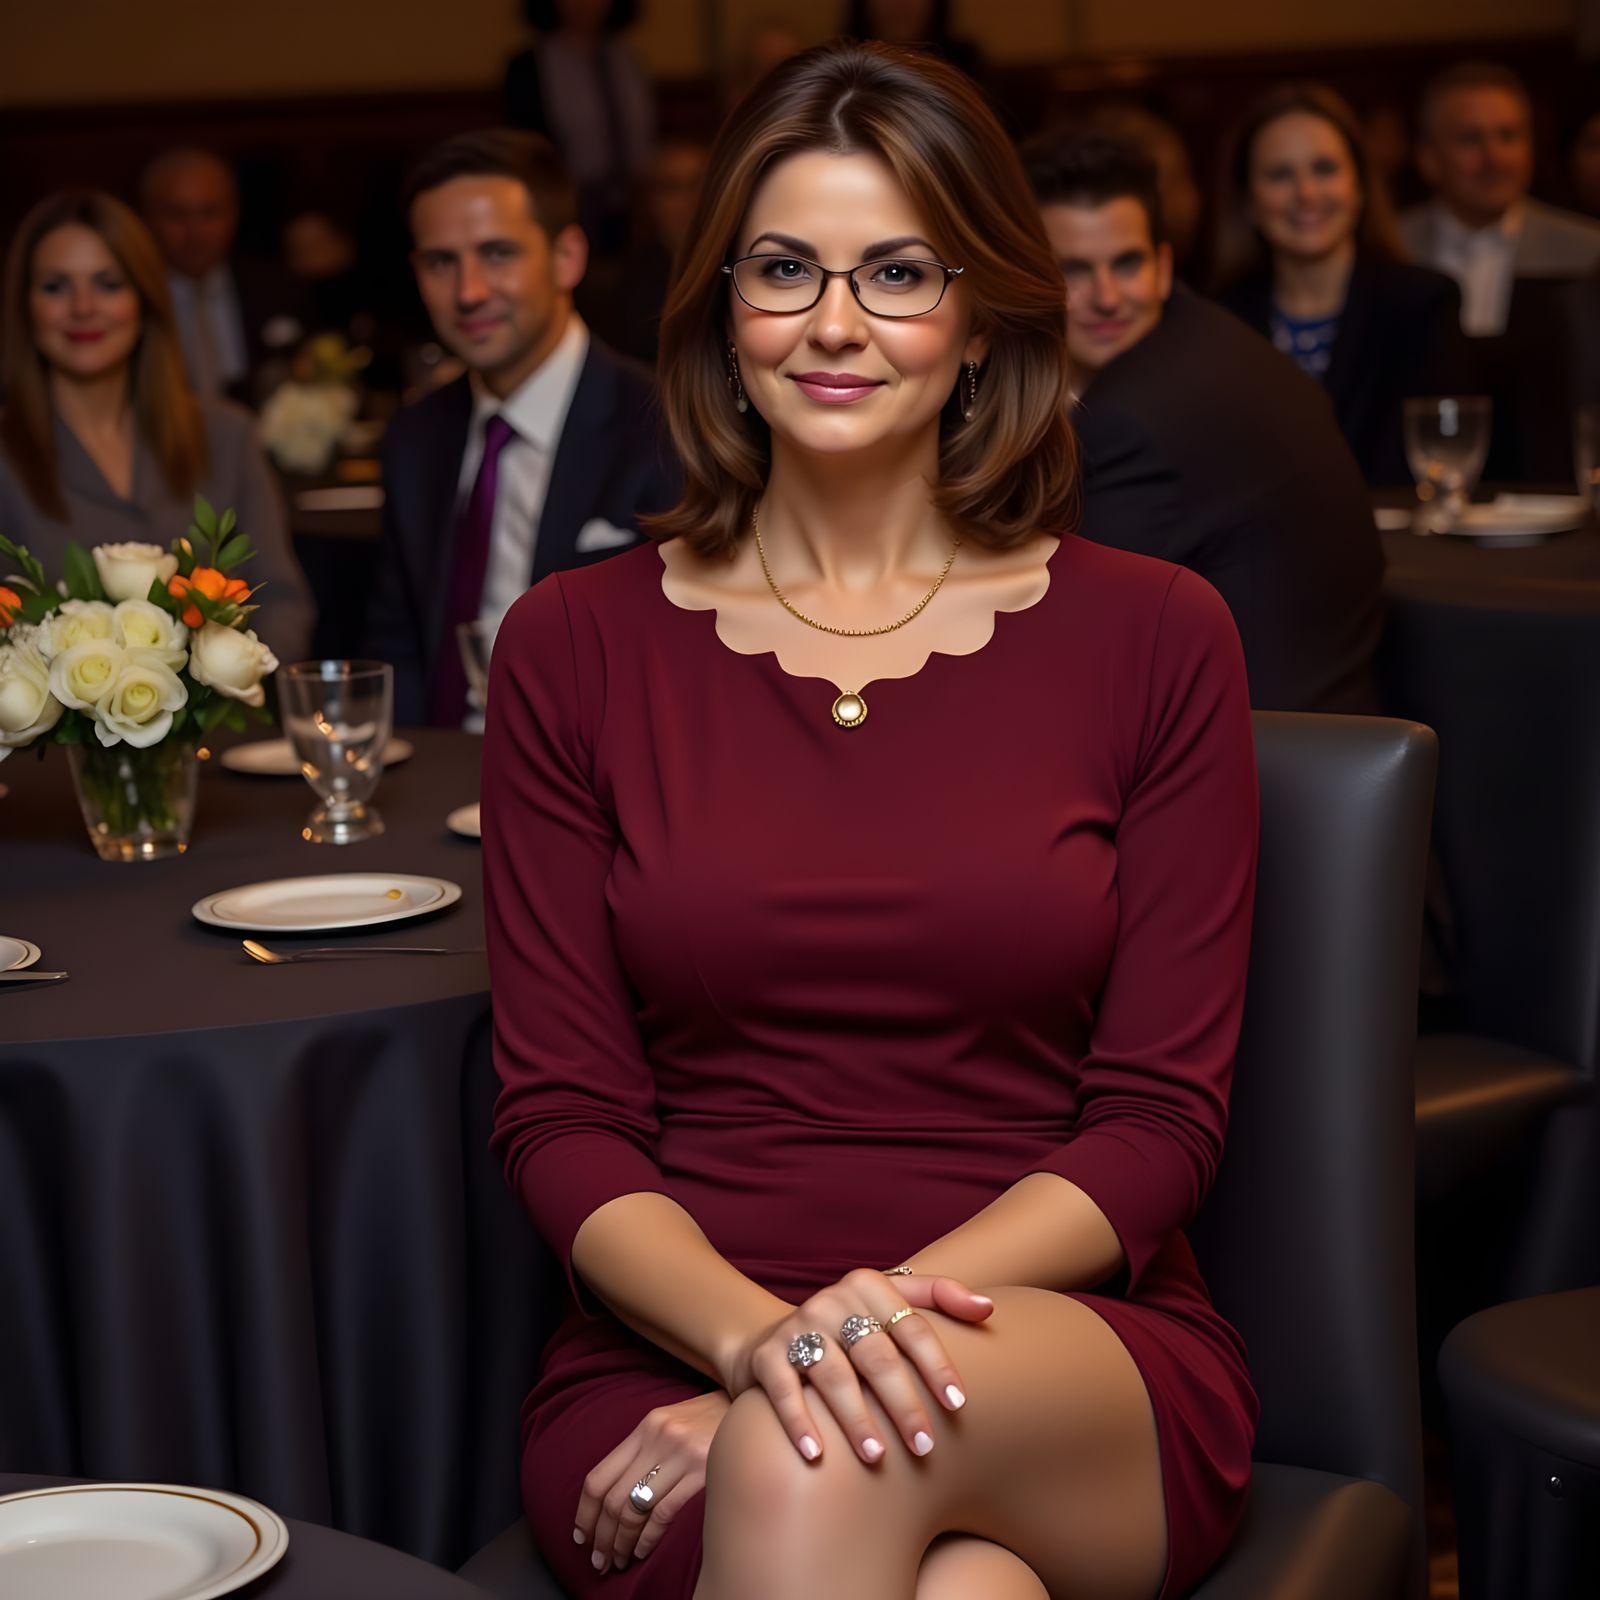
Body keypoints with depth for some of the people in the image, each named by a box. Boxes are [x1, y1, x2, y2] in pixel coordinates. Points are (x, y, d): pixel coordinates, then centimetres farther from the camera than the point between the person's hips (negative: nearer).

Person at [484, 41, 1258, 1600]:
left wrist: (887, 1312, -14)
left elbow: (1160, 1117, 1)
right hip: (674, 1349, 1)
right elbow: (559, 1116, 3)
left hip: (1080, 1366, 0)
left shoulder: (1153, 636, 5)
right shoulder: (575, 646, 6)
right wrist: (756, 1333, -17)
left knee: (816, 1462, -36)